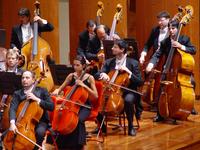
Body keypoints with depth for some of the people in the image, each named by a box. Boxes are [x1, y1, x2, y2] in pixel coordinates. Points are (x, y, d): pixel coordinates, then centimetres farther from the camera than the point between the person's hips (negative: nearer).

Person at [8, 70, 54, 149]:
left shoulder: (42, 91, 1)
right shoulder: (17, 93, 5)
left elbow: (51, 107, -9)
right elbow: (13, 108, -12)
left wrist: (36, 99, -19)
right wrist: (12, 123, -31)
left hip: (39, 121, -2)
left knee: (39, 132, -33)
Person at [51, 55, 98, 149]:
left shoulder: (89, 78, -5)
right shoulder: (71, 76, 4)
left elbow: (96, 96, -11)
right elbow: (61, 88, 12)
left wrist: (84, 85, -21)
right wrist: (57, 91, -12)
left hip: (84, 106, -3)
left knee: (78, 119, -33)